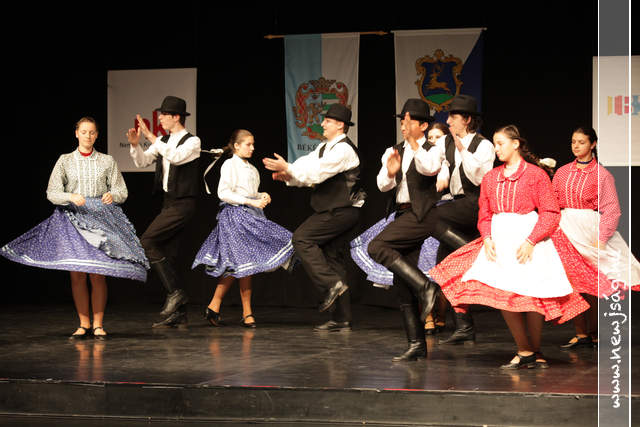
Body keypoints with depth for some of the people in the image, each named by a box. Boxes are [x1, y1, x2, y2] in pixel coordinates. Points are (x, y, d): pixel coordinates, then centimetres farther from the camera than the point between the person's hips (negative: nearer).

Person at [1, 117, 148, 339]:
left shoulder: (107, 161, 8)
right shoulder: (65, 161, 7)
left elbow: (122, 192, 6)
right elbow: (52, 192, 0)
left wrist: (112, 195, -18)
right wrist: (71, 197, -19)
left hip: (100, 219, 0)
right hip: (73, 219, 0)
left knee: (98, 274, -5)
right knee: (77, 275, -2)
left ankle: (98, 324, 3)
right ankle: (84, 324, 8)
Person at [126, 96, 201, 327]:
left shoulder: (192, 141, -9)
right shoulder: (163, 141, 14)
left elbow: (176, 157, -27)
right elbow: (142, 162, 11)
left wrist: (150, 136, -26)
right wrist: (135, 144, -8)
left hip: (182, 203, -8)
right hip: (169, 202, 8)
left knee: (147, 241, -17)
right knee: (165, 253, 6)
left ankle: (175, 292, -13)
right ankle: (178, 311, 10)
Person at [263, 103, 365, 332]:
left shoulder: (344, 150, -14)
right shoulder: (324, 147, 17)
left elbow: (318, 170, -25)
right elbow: (307, 164, 7)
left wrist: (288, 168, -25)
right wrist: (288, 174, -13)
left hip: (341, 211, -10)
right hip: (333, 211, 10)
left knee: (302, 238, -16)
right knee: (334, 260, 9)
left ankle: (331, 284, -18)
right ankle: (341, 319, 11)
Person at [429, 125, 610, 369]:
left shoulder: (536, 174, 0)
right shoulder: (490, 178, 15)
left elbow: (550, 213, -5)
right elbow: (484, 214, 15)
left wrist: (530, 241, -15)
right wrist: (487, 239, -4)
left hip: (528, 236, -5)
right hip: (499, 238, 5)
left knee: (530, 294, -7)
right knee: (502, 294, -5)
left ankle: (536, 352, 10)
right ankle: (524, 351, 6)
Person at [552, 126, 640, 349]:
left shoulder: (601, 174, -1)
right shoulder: (562, 172, 13)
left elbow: (611, 210, -4)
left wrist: (601, 238, -12)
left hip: (590, 229, -4)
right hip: (566, 229, 4)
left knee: (591, 282, -6)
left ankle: (595, 333, 6)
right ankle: (581, 333, 4)